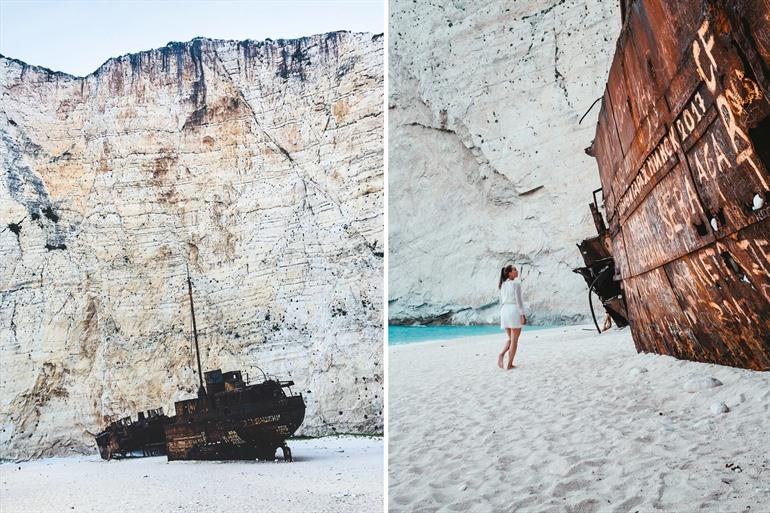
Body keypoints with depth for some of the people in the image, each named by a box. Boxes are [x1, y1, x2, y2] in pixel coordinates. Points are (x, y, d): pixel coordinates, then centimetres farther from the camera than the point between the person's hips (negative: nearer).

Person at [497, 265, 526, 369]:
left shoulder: (503, 285, 12)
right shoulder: (516, 284, -8)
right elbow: (518, 301, -14)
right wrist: (523, 315, -12)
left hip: (505, 312, 6)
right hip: (515, 311, -6)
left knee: (511, 339, 18)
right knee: (514, 340, 3)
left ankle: (502, 354, -7)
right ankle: (510, 364, 2)